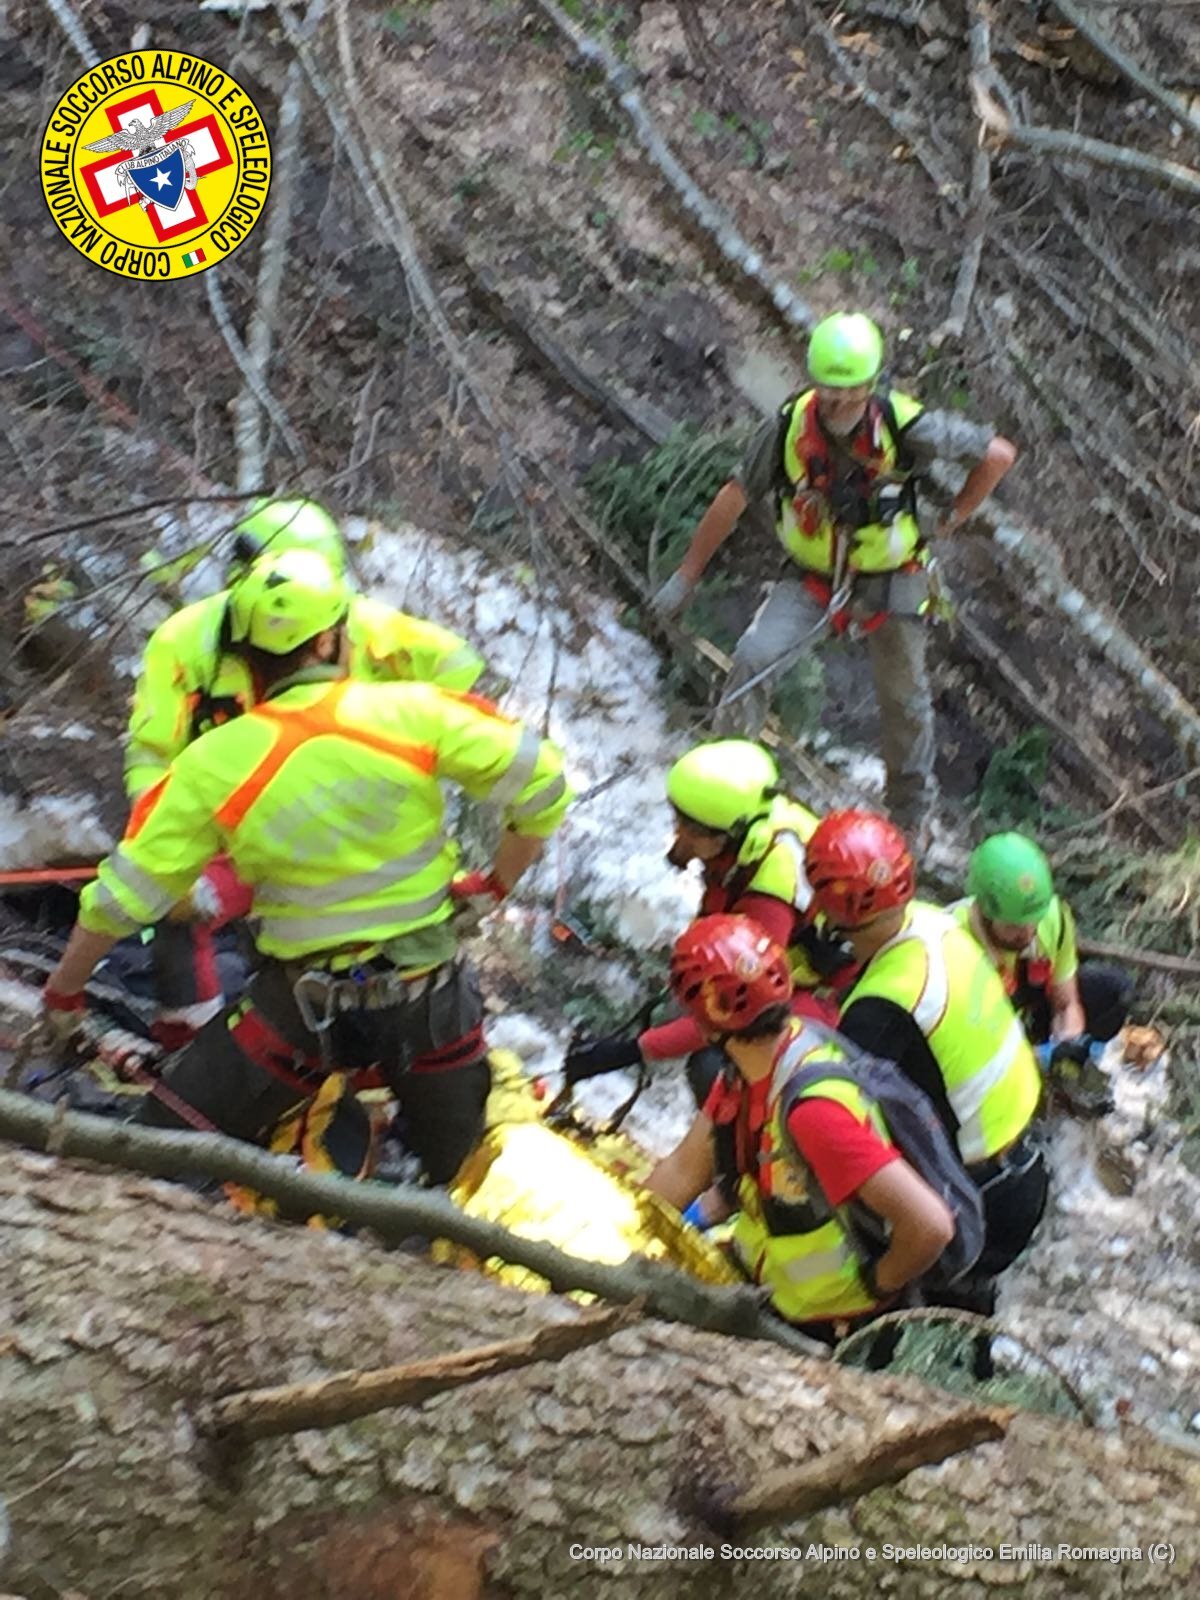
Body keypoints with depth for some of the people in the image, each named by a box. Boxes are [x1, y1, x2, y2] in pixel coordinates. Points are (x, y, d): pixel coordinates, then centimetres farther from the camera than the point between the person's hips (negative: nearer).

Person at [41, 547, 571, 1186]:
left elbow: (123, 896, -4)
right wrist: (495, 887, 7)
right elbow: (543, 782, -10)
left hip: (303, 1004, -1)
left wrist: (62, 995, 13)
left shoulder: (214, 762, -9)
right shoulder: (413, 713, -11)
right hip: (430, 998, 2)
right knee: (462, 1177, 24)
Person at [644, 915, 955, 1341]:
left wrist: (875, 1287, -20)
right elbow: (684, 1171, 5)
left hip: (831, 1324, -8)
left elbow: (930, 1224, -38)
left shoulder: (812, 1107, -35)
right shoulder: (746, 1070, -7)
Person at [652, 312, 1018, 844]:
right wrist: (686, 575, -4)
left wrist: (954, 518, -6)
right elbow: (734, 498, -8)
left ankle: (911, 813, 37)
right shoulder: (788, 426, -20)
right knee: (753, 658, -23)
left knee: (904, 700, 14)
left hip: (890, 582, -1)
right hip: (812, 579, 1)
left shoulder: (907, 427, -26)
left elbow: (999, 454, -12)